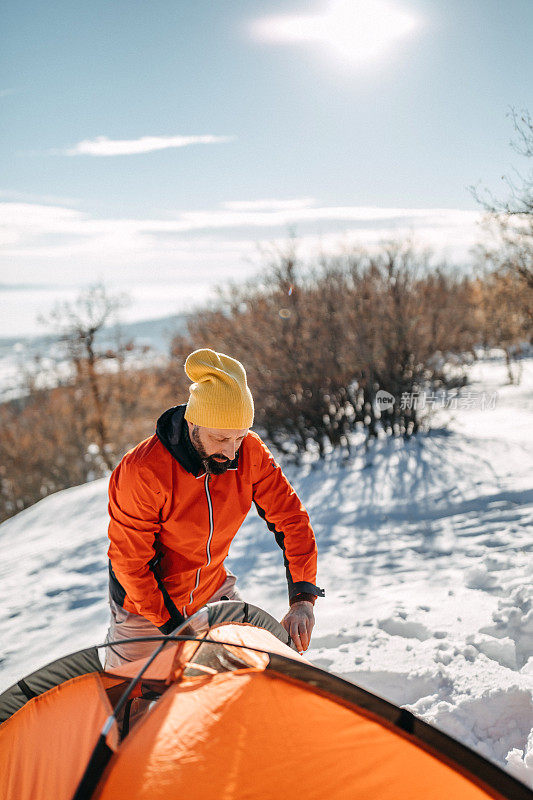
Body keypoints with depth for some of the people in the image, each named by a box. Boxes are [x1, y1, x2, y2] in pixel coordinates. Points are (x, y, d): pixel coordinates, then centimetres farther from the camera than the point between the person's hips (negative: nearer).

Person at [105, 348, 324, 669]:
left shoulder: (250, 452, -20)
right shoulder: (142, 473, -32)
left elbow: (291, 518, -15)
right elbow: (129, 560, -23)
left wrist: (303, 598, -25)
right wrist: (172, 626, -22)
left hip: (213, 589, 4)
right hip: (146, 605, -3)